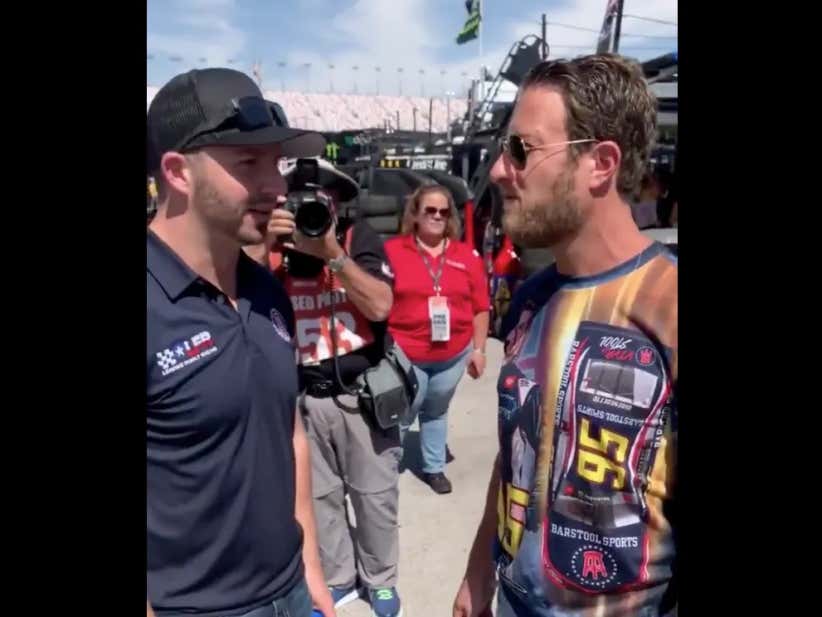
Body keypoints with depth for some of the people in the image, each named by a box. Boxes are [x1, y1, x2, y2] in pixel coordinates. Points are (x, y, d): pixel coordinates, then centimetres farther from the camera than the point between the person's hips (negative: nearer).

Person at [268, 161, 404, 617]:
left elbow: (380, 306, -15)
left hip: (363, 390, -1)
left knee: (375, 493, 12)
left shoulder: (359, 238, -4)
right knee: (320, 495, 15)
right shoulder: (275, 247, 1)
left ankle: (380, 579, 35)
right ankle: (338, 578, 37)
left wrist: (332, 252, -21)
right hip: (304, 396, 2)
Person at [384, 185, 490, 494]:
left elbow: (480, 307, 5)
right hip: (406, 355, -3)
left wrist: (478, 349, 5)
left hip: (453, 355, 3)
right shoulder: (392, 251, -7)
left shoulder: (467, 255, 1)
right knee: (399, 417, 4)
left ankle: (434, 467, 36)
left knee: (436, 412, 20)